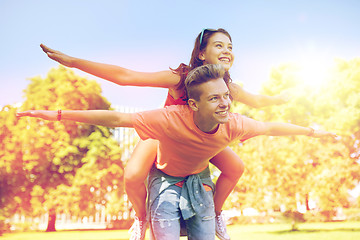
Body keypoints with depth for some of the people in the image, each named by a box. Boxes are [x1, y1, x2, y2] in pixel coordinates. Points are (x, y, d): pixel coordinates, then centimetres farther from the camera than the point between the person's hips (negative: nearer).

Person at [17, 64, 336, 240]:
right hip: (167, 181, -4)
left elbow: (271, 127, -5)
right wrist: (60, 115, -40)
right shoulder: (172, 119, -37)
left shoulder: (233, 125, -24)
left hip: (199, 182, 4)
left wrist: (310, 131, 9)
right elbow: (117, 119, -37)